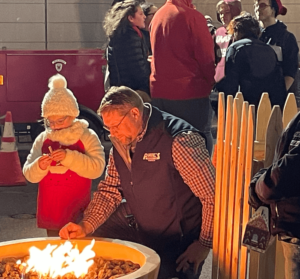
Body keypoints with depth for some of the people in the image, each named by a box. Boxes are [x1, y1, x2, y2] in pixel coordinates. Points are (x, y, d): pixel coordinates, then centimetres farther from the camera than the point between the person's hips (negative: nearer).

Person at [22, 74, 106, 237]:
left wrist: (69, 157, -25)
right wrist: (39, 167, -16)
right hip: (50, 211, 4)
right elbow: (29, 175, 6)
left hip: (77, 213, -3)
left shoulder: (87, 136, -3)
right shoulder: (42, 139, 7)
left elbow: (97, 168, -15)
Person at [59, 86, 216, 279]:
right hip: (145, 245, 7)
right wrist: (86, 226, -6)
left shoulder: (179, 140, -23)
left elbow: (213, 196, -21)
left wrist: (205, 244, -15)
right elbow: (111, 190, 8)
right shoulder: (121, 141, 1)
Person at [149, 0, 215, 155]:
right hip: (191, 92, -6)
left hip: (158, 92, 7)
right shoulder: (192, 16, -10)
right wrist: (210, 81, 6)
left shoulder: (157, 16, 9)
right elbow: (206, 56, -9)